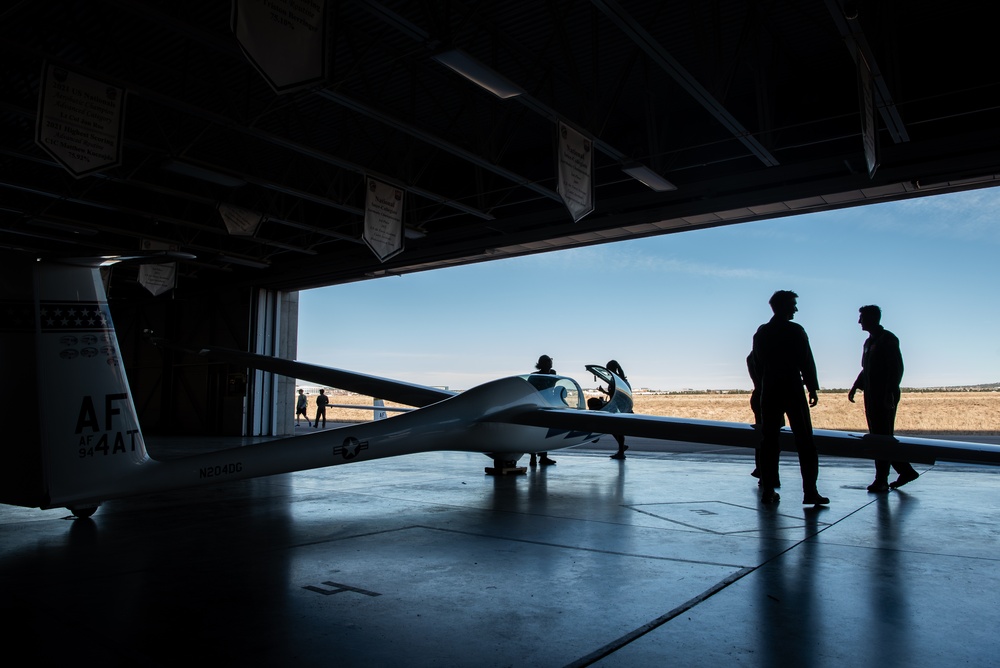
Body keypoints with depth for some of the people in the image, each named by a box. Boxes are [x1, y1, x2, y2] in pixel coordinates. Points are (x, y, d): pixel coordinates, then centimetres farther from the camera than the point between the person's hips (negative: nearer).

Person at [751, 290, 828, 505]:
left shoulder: (761, 332, 7)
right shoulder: (795, 330, -7)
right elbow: (806, 362, -8)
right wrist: (813, 388, -1)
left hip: (769, 392, 5)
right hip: (793, 391, -4)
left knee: (769, 441, 7)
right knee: (804, 441, 1)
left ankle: (768, 490, 7)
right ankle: (810, 491, -1)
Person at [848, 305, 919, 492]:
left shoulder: (888, 339, -8)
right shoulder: (869, 342, 17)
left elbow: (897, 368, -15)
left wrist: (890, 392, -20)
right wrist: (855, 387, 14)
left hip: (885, 396, -9)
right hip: (872, 395, 9)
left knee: (882, 437, -6)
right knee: (877, 436, 11)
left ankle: (881, 480, -3)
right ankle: (905, 470, 22)